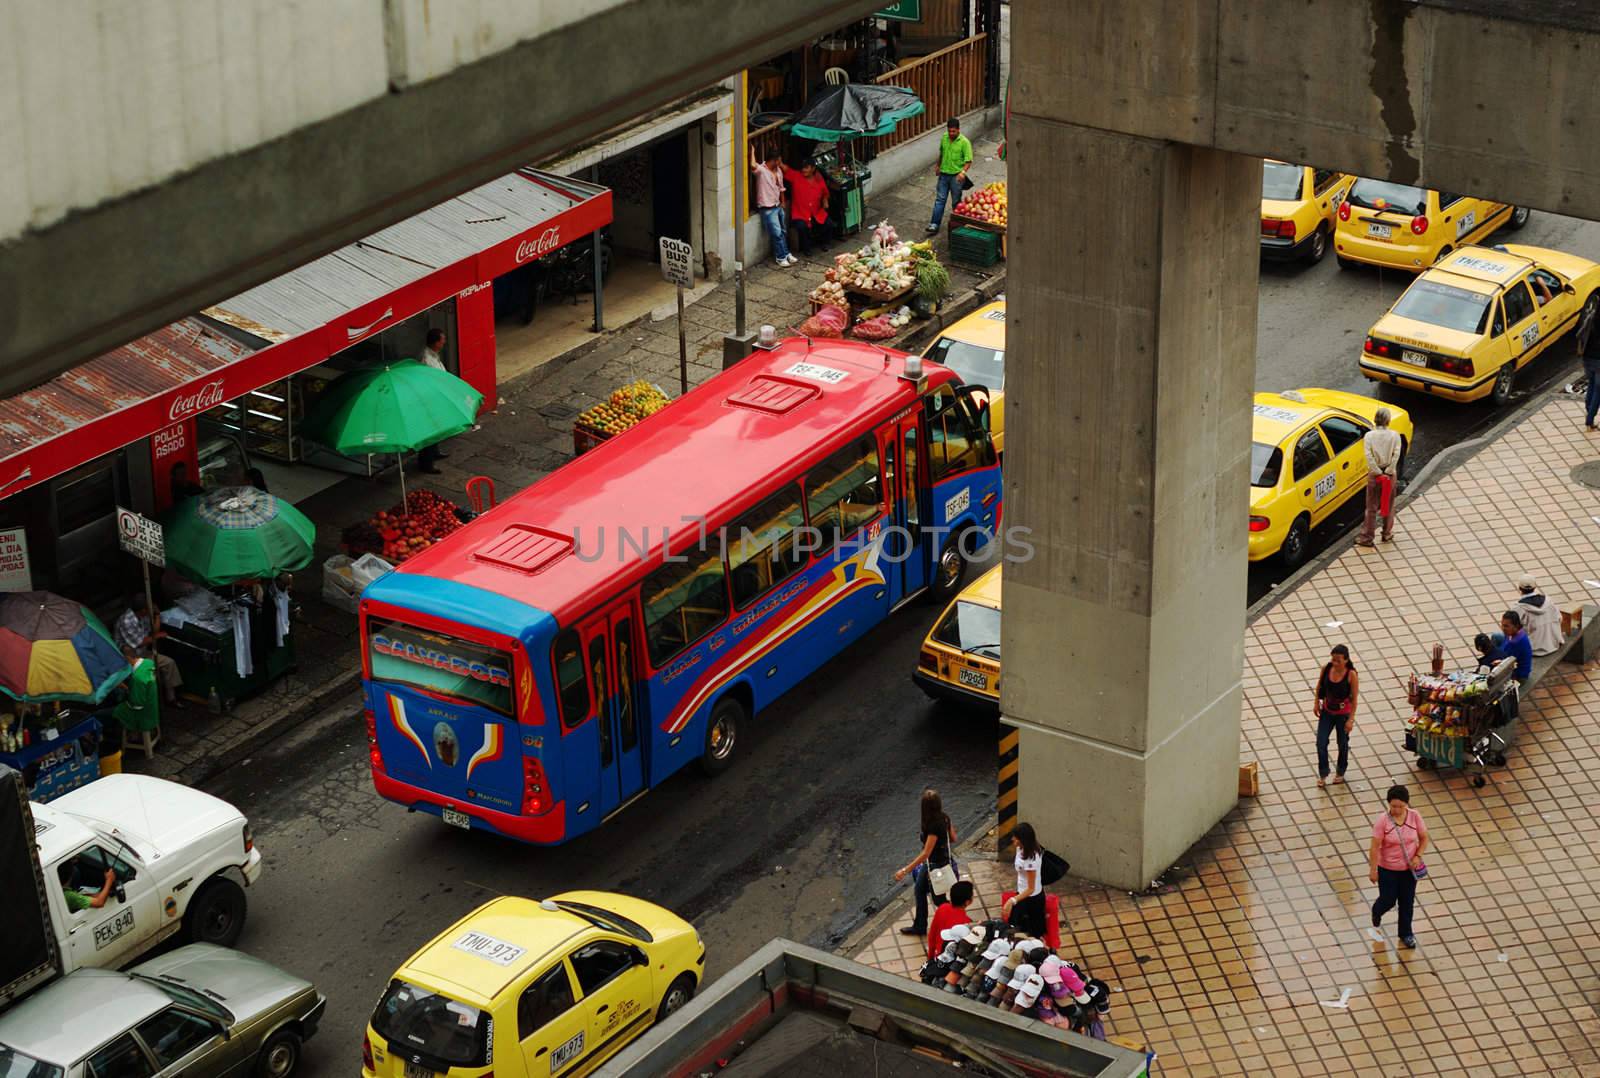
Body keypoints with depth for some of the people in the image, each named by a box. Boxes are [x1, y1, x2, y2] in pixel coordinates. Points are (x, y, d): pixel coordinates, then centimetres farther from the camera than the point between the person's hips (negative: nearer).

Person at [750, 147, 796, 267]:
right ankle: (781, 257, 8)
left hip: (778, 206, 8)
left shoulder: (778, 170, 5)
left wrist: (782, 202, 21)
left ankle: (786, 253, 32)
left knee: (783, 232, 17)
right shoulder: (761, 170, -19)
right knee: (777, 233, -5)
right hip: (768, 209, -8)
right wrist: (752, 151, -30)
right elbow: (753, 166, -44)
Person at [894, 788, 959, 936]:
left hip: (936, 866, -9)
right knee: (920, 891, 25)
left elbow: (925, 854, -33)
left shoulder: (933, 826, -34)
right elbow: (953, 839, 4)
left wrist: (905, 871, -32)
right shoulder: (944, 819, -9)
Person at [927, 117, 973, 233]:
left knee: (956, 201, 7)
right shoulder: (944, 138, 1)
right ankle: (935, 224, 0)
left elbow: (968, 161, -16)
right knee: (939, 199, 1)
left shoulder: (964, 142, -15)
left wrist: (963, 172, -32)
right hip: (944, 174, 4)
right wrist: (938, 166, 26)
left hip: (956, 176, -4)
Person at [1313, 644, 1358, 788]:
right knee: (1321, 743, -2)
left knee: (1343, 744, 15)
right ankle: (1323, 774, 19)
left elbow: (1354, 699, -16)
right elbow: (1319, 686, 6)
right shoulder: (1326, 669, -14)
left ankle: (1340, 773, 38)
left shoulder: (1351, 674, -23)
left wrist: (1351, 719, -15)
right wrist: (1317, 703, 3)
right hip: (1327, 711, 3)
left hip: (1343, 714, -3)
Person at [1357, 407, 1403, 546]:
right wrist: (1388, 472, -14)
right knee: (1389, 505, 18)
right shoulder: (1395, 435, -8)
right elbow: (1396, 455, -17)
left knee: (1372, 507, 7)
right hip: (1390, 474, 1)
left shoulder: (1369, 435, -9)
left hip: (1374, 474, -1)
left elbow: (1369, 455, -18)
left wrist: (1378, 473, -15)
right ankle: (1387, 534, 29)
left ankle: (1366, 538, 9)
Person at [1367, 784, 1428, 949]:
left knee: (1407, 902, 12)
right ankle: (1376, 920, 42)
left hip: (1409, 869, 2)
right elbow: (1375, 847, -17)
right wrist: (1373, 870, -15)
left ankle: (1406, 934, 32)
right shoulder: (1383, 821, -21)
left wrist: (1418, 856, -13)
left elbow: (1424, 838, 0)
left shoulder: (1414, 816, -13)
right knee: (1388, 901, 9)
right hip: (1388, 869, -2)